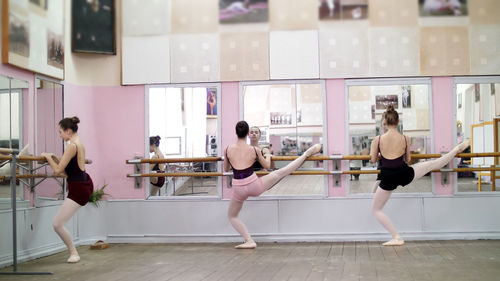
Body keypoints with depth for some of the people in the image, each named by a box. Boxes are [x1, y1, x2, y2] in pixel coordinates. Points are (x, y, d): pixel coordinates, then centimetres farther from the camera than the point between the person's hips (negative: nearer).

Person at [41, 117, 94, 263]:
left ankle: (74, 253, 7)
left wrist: (48, 157, -7)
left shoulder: (71, 146, -21)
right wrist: (54, 158, 15)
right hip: (85, 184, 10)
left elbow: (58, 170, -21)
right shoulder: (80, 144, 7)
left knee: (57, 225, -5)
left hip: (78, 190, -10)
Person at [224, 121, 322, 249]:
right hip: (255, 186, 0)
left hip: (239, 190, 0)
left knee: (232, 216, 22)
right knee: (280, 173, 17)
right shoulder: (255, 150, -3)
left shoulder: (227, 150, -3)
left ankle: (249, 241, 11)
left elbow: (225, 169, 14)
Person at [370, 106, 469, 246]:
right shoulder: (405, 139, -3)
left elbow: (373, 160, 3)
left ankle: (397, 237, 10)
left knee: (376, 210, 15)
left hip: (388, 179, -2)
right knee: (434, 164, 25)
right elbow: (407, 160, 10)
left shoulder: (377, 140, -10)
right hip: (405, 174, 2)